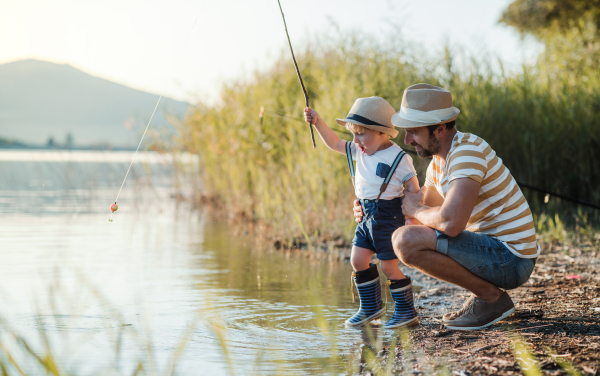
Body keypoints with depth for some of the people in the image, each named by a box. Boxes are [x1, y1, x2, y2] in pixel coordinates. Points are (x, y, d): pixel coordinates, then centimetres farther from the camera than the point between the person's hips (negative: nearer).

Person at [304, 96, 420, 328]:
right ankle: (370, 307, 21)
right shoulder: (360, 151, 7)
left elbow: (413, 190, -11)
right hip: (366, 217, 8)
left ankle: (406, 312, 10)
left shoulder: (398, 158, -13)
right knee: (358, 260, 6)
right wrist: (318, 122, 7)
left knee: (389, 266, -4)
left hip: (388, 216, -7)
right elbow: (334, 143, 18)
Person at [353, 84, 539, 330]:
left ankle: (491, 296, -9)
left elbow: (450, 222, -33)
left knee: (406, 241, -23)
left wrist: (415, 210, -11)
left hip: (511, 259, -10)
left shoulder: (468, 151, -21)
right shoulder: (439, 161, 11)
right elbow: (424, 204, 26)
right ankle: (484, 288, 13)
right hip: (495, 247, 10)